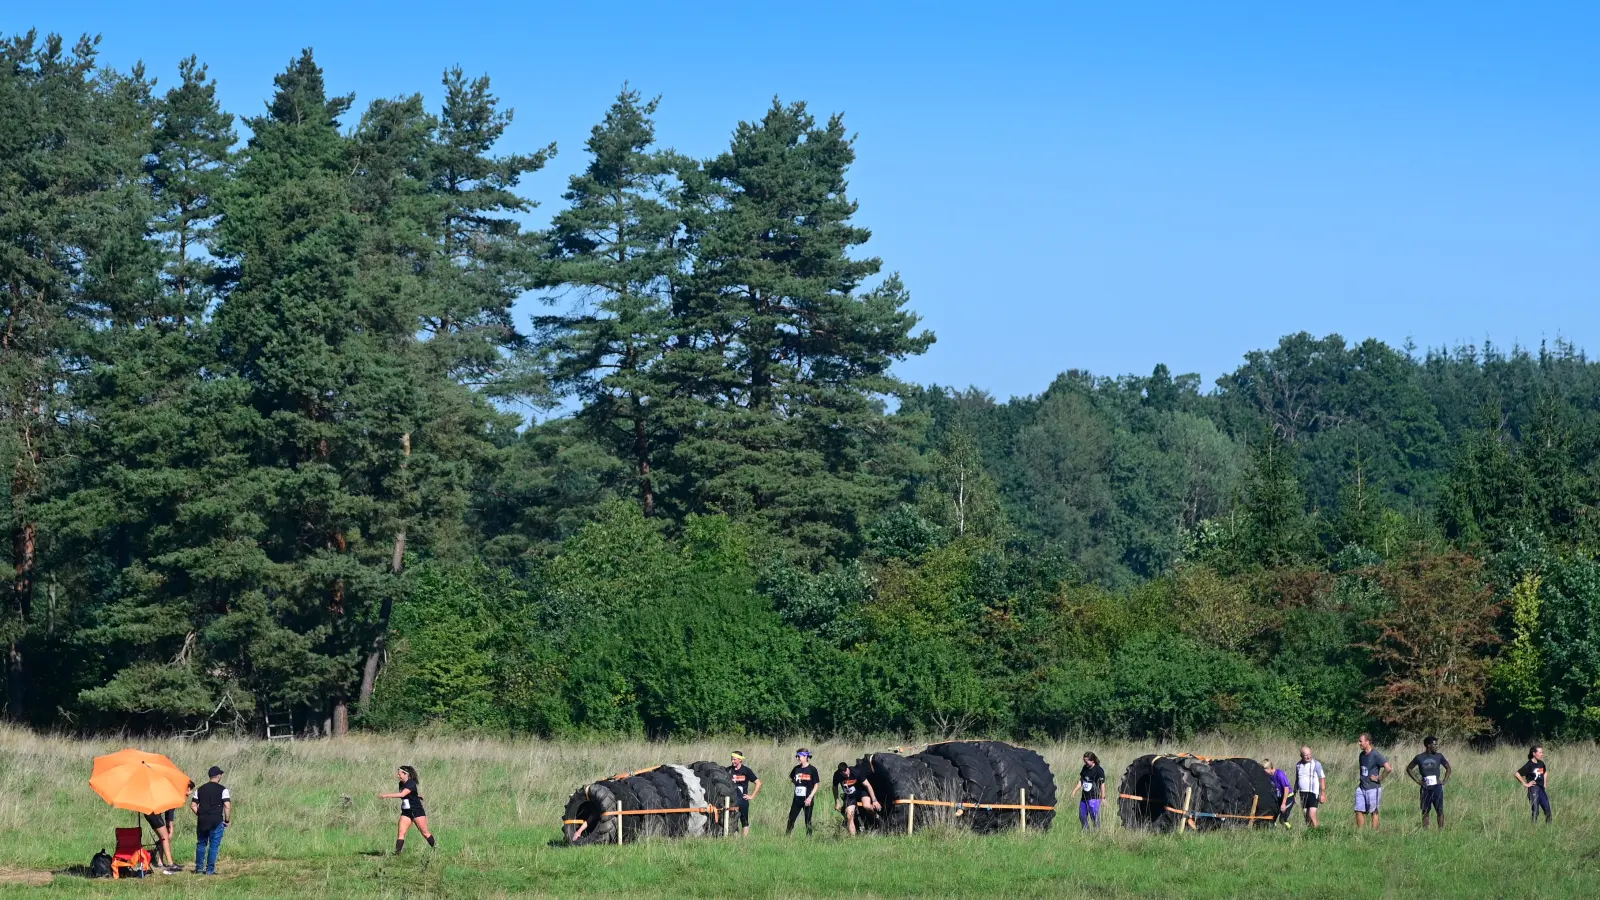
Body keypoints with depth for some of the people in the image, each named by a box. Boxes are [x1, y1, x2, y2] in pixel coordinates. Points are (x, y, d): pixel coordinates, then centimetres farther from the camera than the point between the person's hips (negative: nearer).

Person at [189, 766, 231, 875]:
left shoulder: (200, 789, 10)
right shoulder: (222, 789, -4)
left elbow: (193, 806, 8)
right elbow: (227, 806, -12)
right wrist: (227, 820, -1)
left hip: (202, 821, 4)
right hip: (216, 821, -4)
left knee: (201, 844, 16)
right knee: (214, 845, 3)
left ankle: (199, 868, 16)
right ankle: (210, 869, 2)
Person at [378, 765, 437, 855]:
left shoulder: (411, 784, -21)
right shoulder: (401, 784, 5)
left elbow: (402, 794, -34)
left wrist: (386, 795, -35)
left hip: (417, 811, -7)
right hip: (406, 812, 7)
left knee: (425, 833, 3)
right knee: (401, 832, -8)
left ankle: (435, 848, 20)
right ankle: (397, 852, -14)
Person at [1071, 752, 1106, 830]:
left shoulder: (1099, 770, -12)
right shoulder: (1085, 768, 9)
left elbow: (1102, 784, -11)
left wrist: (1103, 797, -12)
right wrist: (1075, 790, 8)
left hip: (1094, 798, -8)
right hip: (1084, 797, 8)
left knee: (1094, 816, -8)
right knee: (1082, 816, 12)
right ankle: (1085, 831, 26)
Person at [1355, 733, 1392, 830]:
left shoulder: (1375, 755, -14)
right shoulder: (1362, 755, 9)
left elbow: (1388, 768, -21)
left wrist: (1379, 779, -14)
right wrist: (1360, 781, 13)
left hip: (1373, 788, -7)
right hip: (1361, 788, 7)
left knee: (1373, 812, 3)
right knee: (1359, 811, 4)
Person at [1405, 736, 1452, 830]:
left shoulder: (1439, 756, 3)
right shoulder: (1419, 757, 0)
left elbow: (1448, 768, 14)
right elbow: (1409, 768, 10)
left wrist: (1444, 780, 2)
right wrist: (1417, 780, 1)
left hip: (1437, 787, 0)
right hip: (1425, 788, 0)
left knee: (1440, 811, -2)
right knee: (1425, 811, 3)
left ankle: (1441, 831, 2)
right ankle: (1425, 831, 8)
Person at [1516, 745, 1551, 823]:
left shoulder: (1541, 763, 9)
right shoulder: (1529, 765, -12)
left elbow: (1545, 772, 30)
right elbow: (1518, 774, -17)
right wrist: (1525, 784, -13)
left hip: (1542, 790, 7)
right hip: (1534, 790, -7)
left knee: (1548, 811, 4)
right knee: (1535, 812, -4)